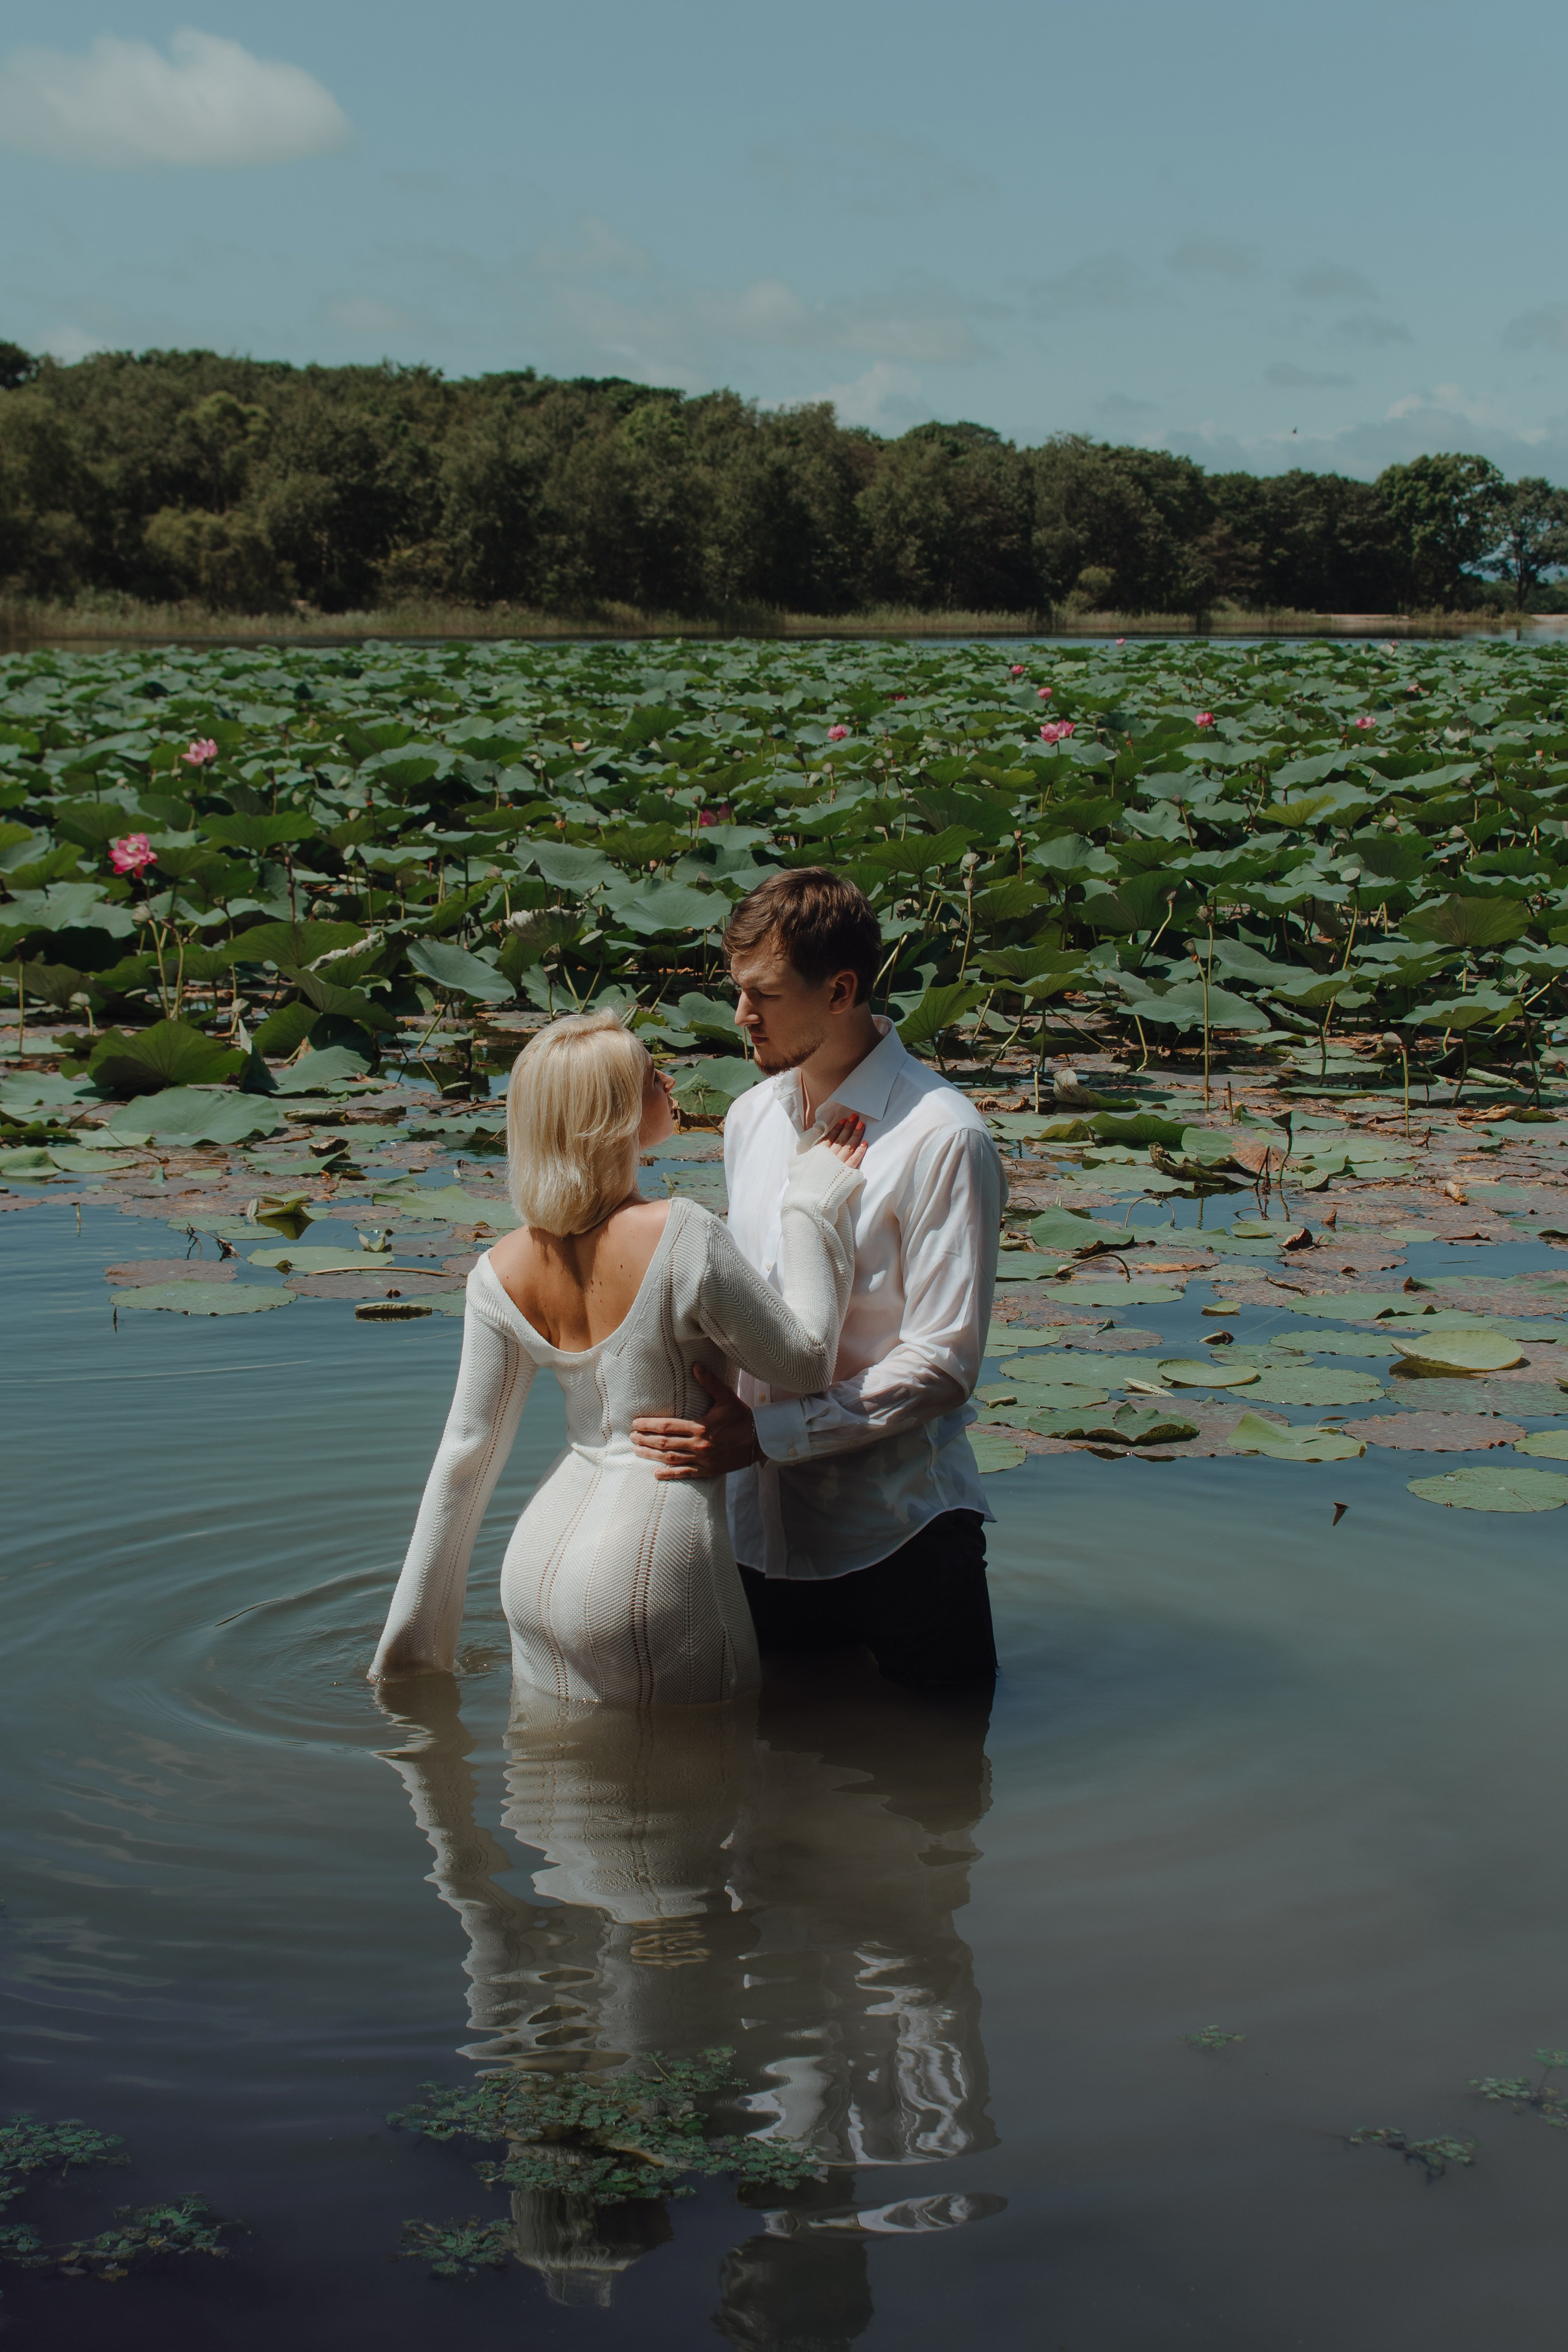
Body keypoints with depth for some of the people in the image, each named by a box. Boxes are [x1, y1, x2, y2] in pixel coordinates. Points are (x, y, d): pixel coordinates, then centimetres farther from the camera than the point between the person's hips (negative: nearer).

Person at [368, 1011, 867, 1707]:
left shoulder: (504, 1273, -1)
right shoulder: (681, 1237, -18)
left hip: (543, 1565, 7)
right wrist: (811, 1208, 2)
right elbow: (806, 1361, -7)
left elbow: (466, 1455, 5)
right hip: (651, 1576, -7)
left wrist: (412, 1638, 14)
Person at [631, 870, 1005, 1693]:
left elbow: (943, 1363, -18)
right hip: (762, 1516, 6)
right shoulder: (751, 1118, 8)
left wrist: (768, 1433, -22)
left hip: (897, 1524, -6)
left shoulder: (943, 1139, -16)